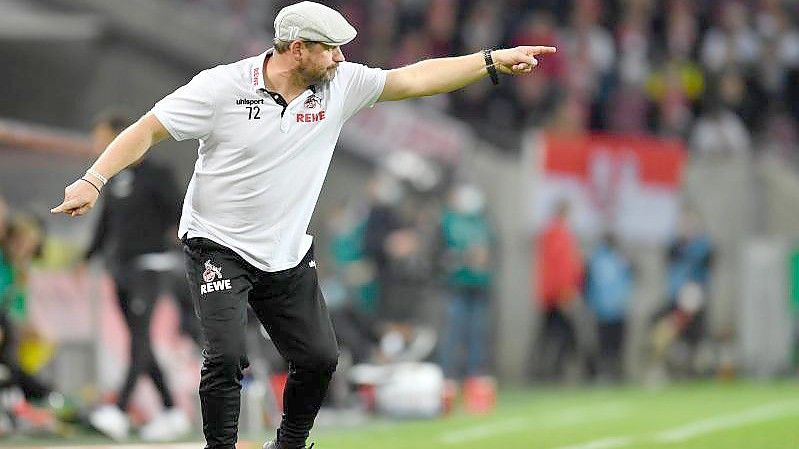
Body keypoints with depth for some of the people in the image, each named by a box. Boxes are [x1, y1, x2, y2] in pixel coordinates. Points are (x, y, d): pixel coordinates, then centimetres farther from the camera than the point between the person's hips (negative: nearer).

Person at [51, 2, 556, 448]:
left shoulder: (339, 85, -3)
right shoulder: (223, 86, -15)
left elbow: (414, 78, -2)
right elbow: (149, 129, -13)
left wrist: (493, 61, -9)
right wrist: (94, 180, -24)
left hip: (287, 256, 5)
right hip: (219, 246, -5)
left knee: (320, 357, 5)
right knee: (227, 356, -20)